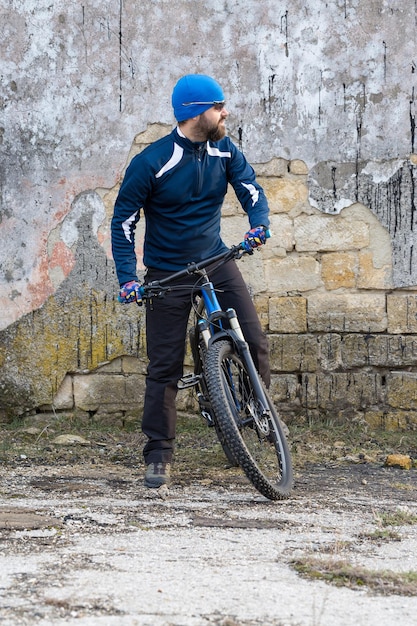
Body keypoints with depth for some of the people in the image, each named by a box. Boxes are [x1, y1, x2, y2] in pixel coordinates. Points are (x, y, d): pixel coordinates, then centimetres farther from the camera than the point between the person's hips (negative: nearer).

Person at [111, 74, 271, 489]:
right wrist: (128, 278, -18)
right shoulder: (151, 163, -17)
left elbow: (250, 190, -4)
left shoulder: (224, 151, -3)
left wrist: (259, 223, -28)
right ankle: (158, 455, 9)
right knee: (164, 368, -1)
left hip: (215, 260, 4)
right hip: (167, 274, -4)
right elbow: (123, 221, -9)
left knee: (254, 342, -11)